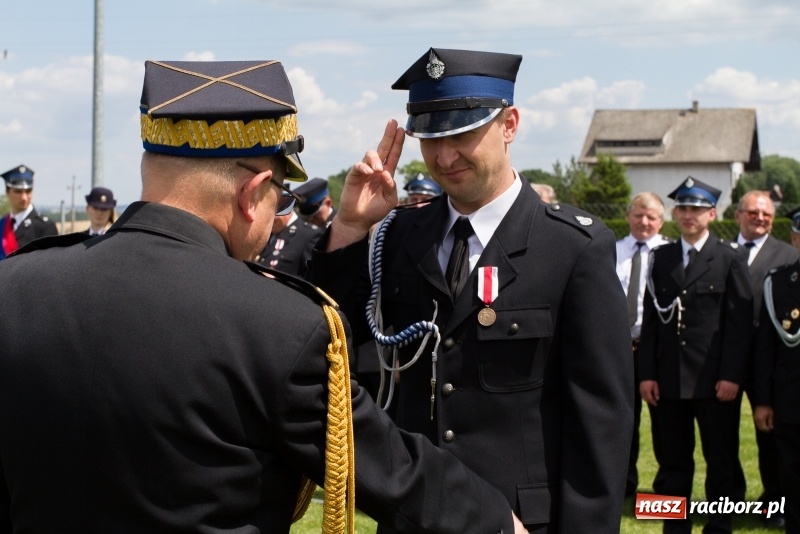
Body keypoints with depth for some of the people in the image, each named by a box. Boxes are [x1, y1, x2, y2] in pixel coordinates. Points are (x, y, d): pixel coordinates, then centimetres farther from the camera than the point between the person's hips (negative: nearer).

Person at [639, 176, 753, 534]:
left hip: (714, 380, -3)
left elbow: (740, 321, -4)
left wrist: (731, 376, -11)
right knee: (672, 460, 8)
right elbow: (651, 319, 9)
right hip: (668, 379, 3)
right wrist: (647, 373, 1)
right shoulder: (661, 258, 12)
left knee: (721, 460, 4)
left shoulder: (730, 258, 2)